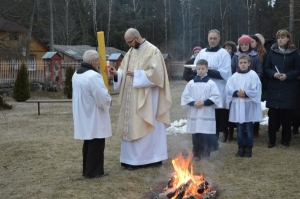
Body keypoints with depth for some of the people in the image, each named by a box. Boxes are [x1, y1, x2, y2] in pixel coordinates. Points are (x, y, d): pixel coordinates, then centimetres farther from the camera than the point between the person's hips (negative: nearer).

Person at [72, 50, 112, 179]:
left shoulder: (76, 74, 8)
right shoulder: (93, 76, -22)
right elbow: (103, 97, -24)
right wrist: (109, 101, -1)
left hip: (83, 115, 9)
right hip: (94, 116, -9)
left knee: (88, 142, 18)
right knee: (96, 144, 1)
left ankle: (87, 169, 25)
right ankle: (94, 172, 8)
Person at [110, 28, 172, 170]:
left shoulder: (153, 51, -10)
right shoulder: (131, 52, 14)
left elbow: (156, 73, -18)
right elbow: (124, 70, 14)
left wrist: (136, 74, -18)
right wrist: (117, 73, -7)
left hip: (146, 99, -8)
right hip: (131, 98, 8)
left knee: (143, 127, -4)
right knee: (131, 127, 8)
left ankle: (147, 159, 4)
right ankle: (132, 159, 15)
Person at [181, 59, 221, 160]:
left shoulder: (211, 83, 0)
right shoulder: (191, 83, 5)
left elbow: (216, 97, -5)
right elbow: (185, 96, 2)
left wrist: (205, 102, -15)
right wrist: (193, 103, -13)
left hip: (207, 114, -2)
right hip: (194, 113, 2)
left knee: (206, 135, -3)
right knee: (195, 135, 7)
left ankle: (206, 154, 10)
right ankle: (196, 154, 18)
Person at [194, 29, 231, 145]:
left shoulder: (223, 53, -1)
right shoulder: (202, 52, 14)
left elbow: (224, 74, -9)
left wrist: (208, 71, -16)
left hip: (217, 91, -4)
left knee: (215, 117, -2)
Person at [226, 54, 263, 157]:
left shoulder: (253, 75, -4)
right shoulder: (234, 76, 3)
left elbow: (256, 91, -7)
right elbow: (228, 89, 2)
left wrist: (246, 93, -18)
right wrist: (236, 93, -14)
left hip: (249, 106, -2)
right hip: (237, 106, 3)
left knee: (248, 128, 4)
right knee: (239, 128, 9)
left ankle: (248, 148, 14)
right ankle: (241, 148, 19)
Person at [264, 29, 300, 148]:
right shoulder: (272, 51, 6)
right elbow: (266, 68, 7)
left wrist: (287, 75, -14)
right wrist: (273, 74, -12)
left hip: (289, 89, -1)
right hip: (274, 89, 1)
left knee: (287, 116, 3)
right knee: (273, 116, -1)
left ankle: (285, 139, 17)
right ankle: (272, 140, 10)